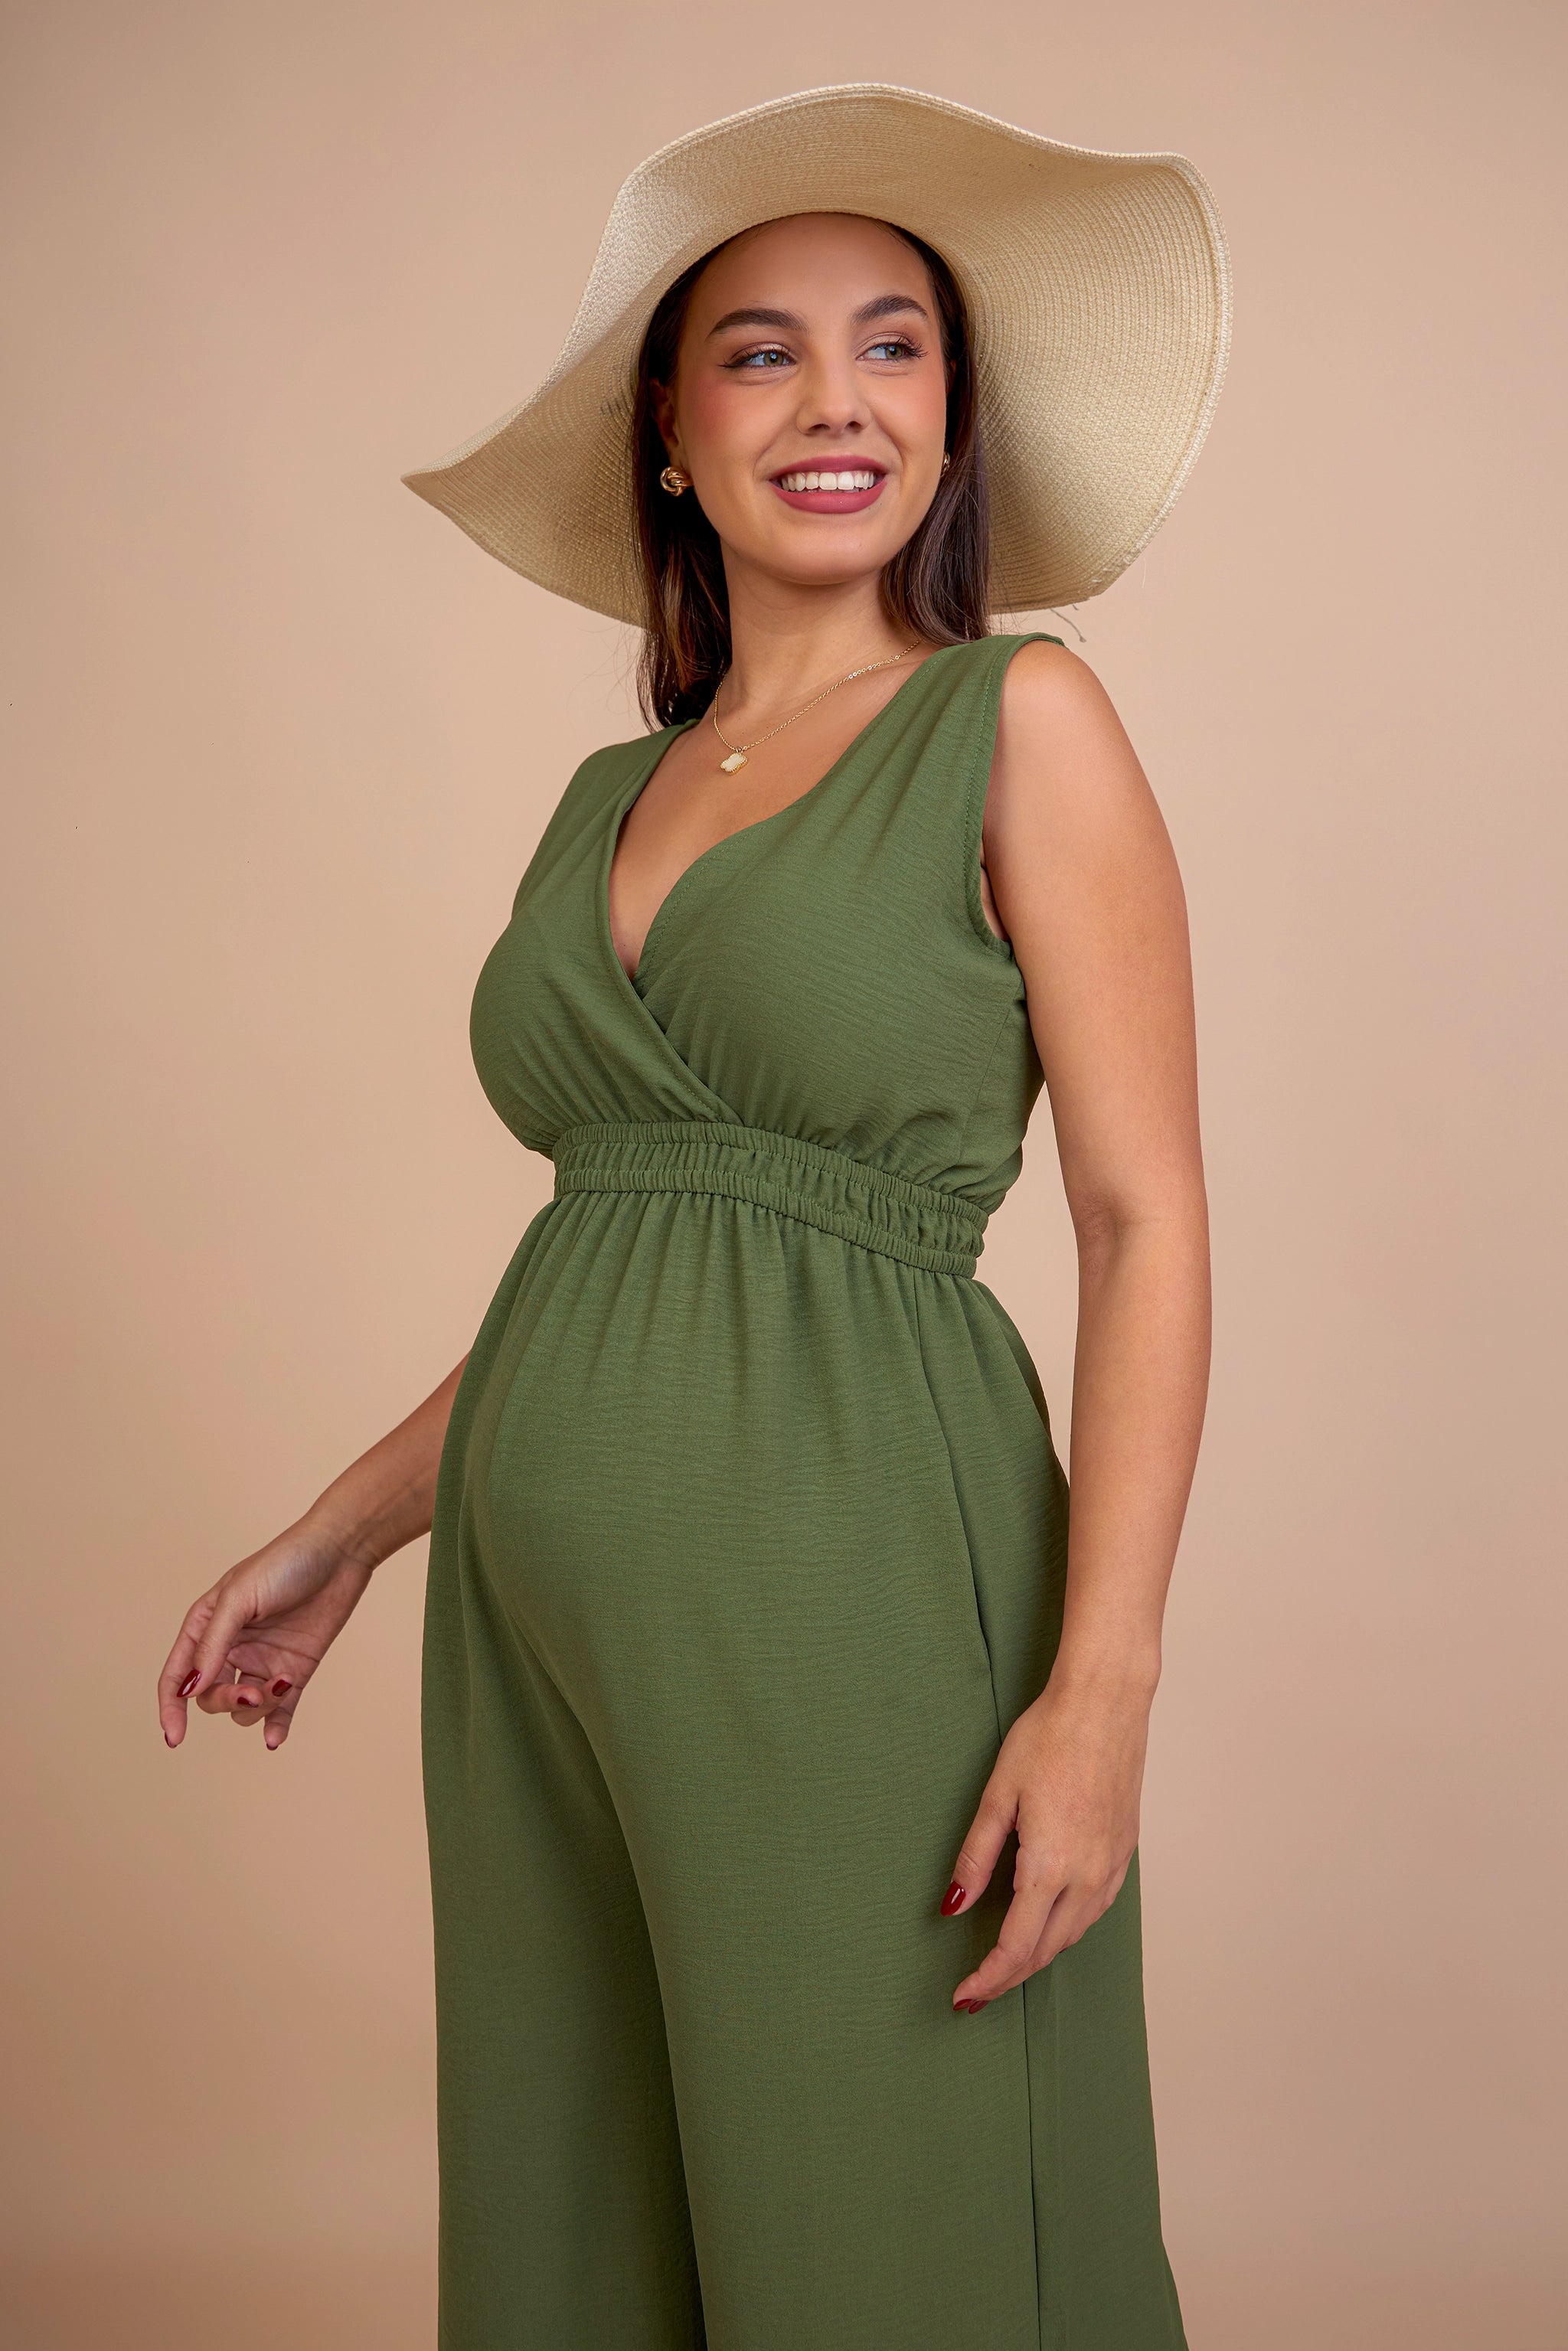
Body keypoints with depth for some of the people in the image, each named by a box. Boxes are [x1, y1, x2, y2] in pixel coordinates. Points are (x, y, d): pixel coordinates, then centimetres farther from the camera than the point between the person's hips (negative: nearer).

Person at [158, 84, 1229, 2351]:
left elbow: (1146, 1222, -7)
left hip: (848, 1589, -6)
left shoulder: (1022, 722, -2)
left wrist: (1103, 1687, -16)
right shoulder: (612, 797, 14)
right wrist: (342, 1533, 19)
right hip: (544, 1615, 6)